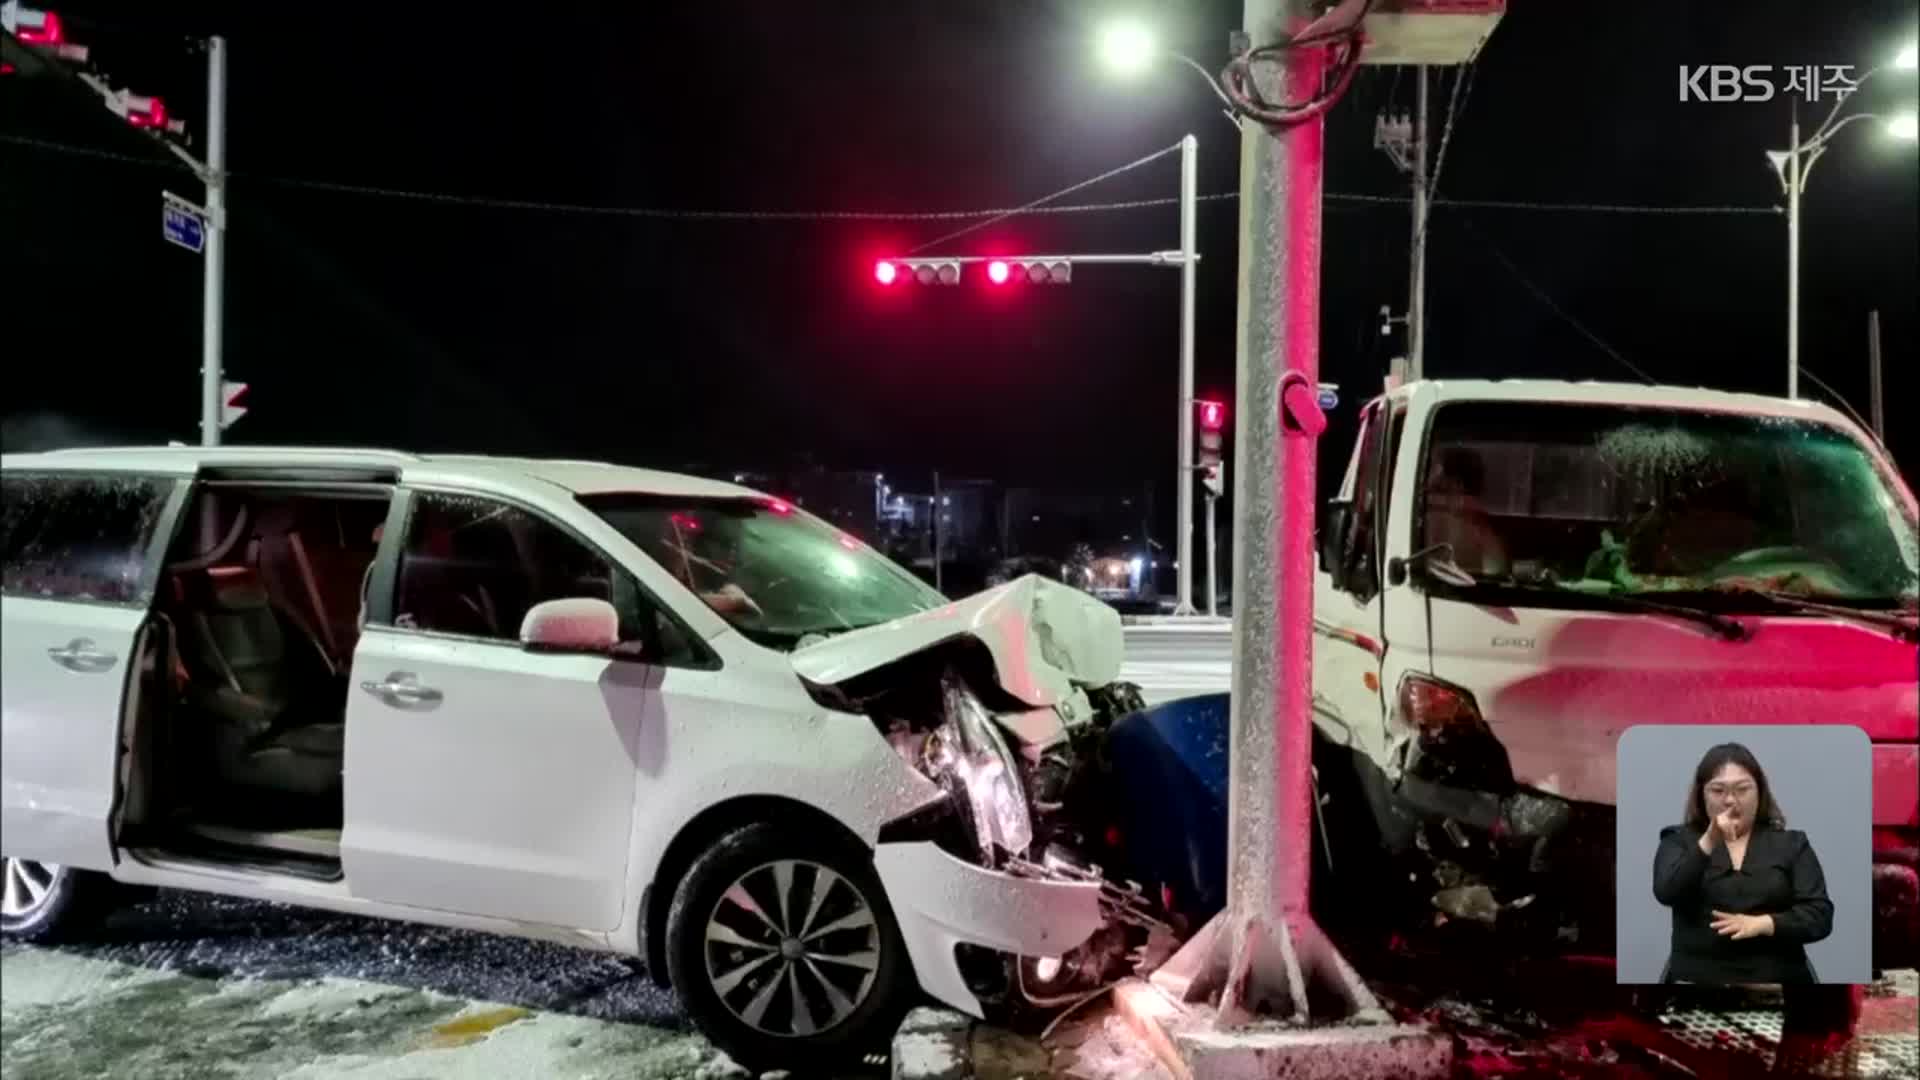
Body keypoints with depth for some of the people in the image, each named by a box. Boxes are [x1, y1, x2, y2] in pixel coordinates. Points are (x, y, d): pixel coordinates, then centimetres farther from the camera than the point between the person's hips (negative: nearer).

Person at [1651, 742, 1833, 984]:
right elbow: (1666, 893, -9)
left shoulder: (1791, 844, 13)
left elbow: (1820, 915, 4)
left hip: (1777, 979, 1)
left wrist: (1760, 924, -11)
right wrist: (1708, 843, -20)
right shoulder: (1679, 840, 9)